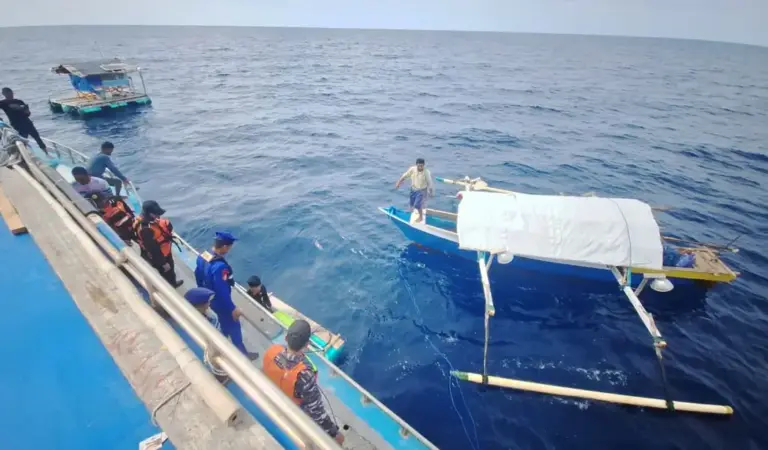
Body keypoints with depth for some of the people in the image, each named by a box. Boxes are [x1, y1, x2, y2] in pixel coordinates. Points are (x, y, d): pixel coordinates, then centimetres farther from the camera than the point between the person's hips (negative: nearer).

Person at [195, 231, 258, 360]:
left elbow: (198, 275, 8)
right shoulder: (220, 266, -38)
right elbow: (222, 291, -33)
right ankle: (242, 353, 30)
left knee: (225, 323, 31)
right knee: (234, 327, 12)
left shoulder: (203, 255, -9)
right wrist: (233, 309, -21)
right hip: (220, 302, -9)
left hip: (209, 298, 9)